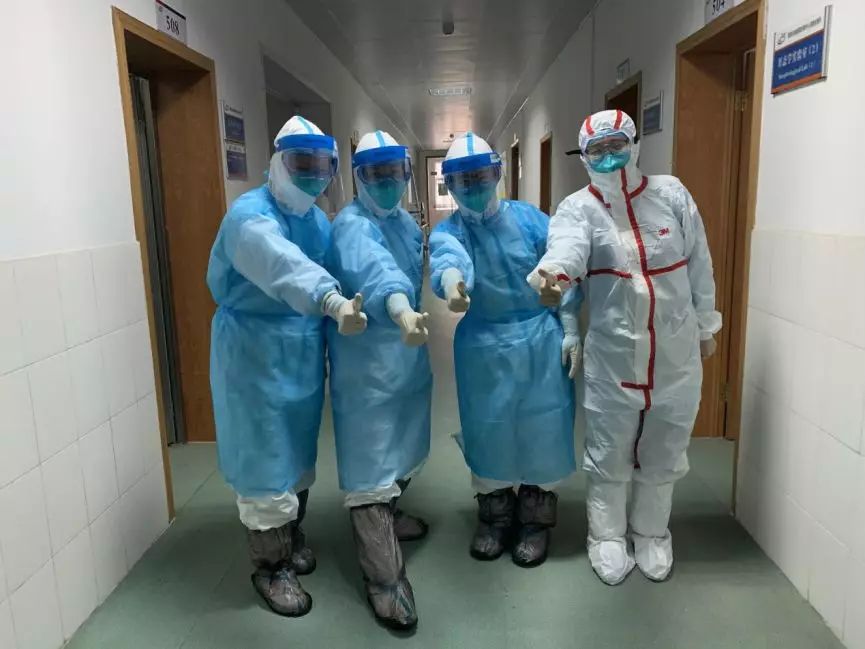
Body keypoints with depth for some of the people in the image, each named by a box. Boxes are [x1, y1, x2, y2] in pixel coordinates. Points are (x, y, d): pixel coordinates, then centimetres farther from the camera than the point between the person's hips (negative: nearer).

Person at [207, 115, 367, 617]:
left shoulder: (318, 220, 8)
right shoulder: (250, 215, -20)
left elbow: (337, 271, 2)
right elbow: (284, 267, -41)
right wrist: (335, 303, -57)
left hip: (305, 352, 8)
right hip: (256, 354, -7)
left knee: (300, 452, 20)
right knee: (266, 460, 1)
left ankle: (292, 536, 41)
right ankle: (270, 566, 21)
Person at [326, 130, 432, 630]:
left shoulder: (407, 223, 13)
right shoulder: (353, 225, -18)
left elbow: (411, 274, 12)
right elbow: (374, 269, -39)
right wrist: (402, 312, -57)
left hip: (406, 350, 9)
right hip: (366, 358, -9)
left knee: (401, 446, 23)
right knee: (371, 463, -4)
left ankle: (387, 518, 47)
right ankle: (385, 580, 5)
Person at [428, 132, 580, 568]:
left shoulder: (529, 218, -2)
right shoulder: (447, 232, -5)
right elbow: (448, 257, -31)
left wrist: (570, 332, -2)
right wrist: (451, 279, -54)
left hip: (540, 340, 0)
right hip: (484, 347, 0)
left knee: (540, 430, 6)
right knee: (489, 432, 10)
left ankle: (535, 522, 27)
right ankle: (494, 519, 31)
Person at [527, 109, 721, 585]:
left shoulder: (671, 194, -2)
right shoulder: (577, 208, -8)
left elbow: (698, 265, 6)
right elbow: (566, 246, -31)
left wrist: (705, 326, 13)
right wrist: (552, 273, -55)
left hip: (675, 352, 2)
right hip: (612, 355, -2)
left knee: (662, 453, 17)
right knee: (609, 454, 11)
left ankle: (651, 533, 41)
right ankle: (608, 536, 35)